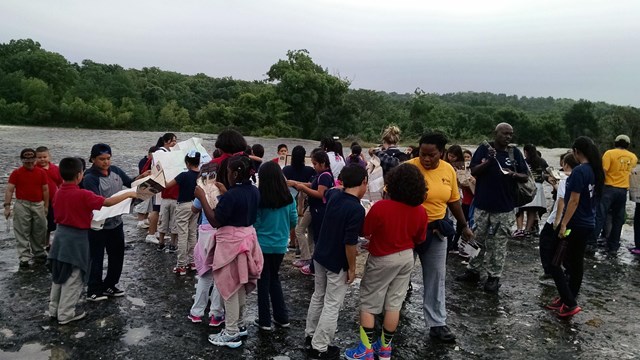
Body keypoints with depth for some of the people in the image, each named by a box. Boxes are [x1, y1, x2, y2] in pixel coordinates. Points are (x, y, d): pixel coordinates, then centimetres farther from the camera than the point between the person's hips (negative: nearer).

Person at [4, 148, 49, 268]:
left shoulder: (41, 172, 4)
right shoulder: (16, 173, -2)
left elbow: (45, 190, 9)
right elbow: (9, 190, -5)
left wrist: (46, 206, 8)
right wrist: (7, 205, -13)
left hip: (38, 205, 3)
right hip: (22, 205, -2)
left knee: (40, 231, 11)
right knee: (22, 233, -1)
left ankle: (39, 254, 28)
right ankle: (24, 258, 3)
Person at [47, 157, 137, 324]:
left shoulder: (58, 193, 2)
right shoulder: (83, 195, -22)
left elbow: (58, 216, 12)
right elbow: (107, 202, -19)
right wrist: (128, 194, -9)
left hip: (61, 235, 8)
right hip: (76, 239, -8)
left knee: (59, 275, 18)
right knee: (73, 279, 4)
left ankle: (54, 309, 30)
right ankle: (65, 315, 12)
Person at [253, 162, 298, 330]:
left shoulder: (258, 199, -17)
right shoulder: (288, 198, -7)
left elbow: (254, 224, -12)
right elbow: (294, 221, 1)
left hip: (263, 245, -3)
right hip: (281, 245, 3)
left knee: (264, 281, 10)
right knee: (274, 278, 20)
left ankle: (264, 321, 19)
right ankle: (282, 317, 24)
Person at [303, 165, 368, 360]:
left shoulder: (334, 195, -2)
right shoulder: (357, 209, -25)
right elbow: (350, 243, -24)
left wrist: (345, 185, 35)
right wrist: (352, 268, -13)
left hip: (320, 256, 8)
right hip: (337, 263, -8)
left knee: (318, 296, 22)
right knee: (332, 306, 5)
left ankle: (310, 335, 36)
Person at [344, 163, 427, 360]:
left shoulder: (380, 207, -25)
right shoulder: (421, 212, -10)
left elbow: (365, 232, -15)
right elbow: (419, 239, 4)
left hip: (382, 260, -4)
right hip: (406, 258, 5)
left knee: (368, 304, 10)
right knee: (394, 303, 15)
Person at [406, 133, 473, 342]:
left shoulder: (448, 170, -1)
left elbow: (453, 200, 11)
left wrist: (464, 225, 15)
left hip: (436, 230, 4)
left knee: (436, 277, 10)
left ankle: (437, 324, 22)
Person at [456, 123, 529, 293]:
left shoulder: (515, 152, 3)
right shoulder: (484, 149, -1)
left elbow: (525, 176, 5)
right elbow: (473, 172, -5)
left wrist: (514, 174, -15)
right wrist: (488, 161, -20)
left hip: (504, 207, 0)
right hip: (482, 205, 0)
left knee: (498, 244, 6)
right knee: (477, 240, 11)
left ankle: (494, 277, 15)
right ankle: (473, 270, 25)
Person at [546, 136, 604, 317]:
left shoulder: (579, 171, -19)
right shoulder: (597, 171, 7)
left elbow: (574, 201, -22)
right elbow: (595, 197, 16)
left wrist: (564, 224, -20)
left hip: (574, 224, -9)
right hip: (588, 224, 9)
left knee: (555, 263, -3)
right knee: (576, 262, 15)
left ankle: (570, 304, -3)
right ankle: (567, 299, 25)